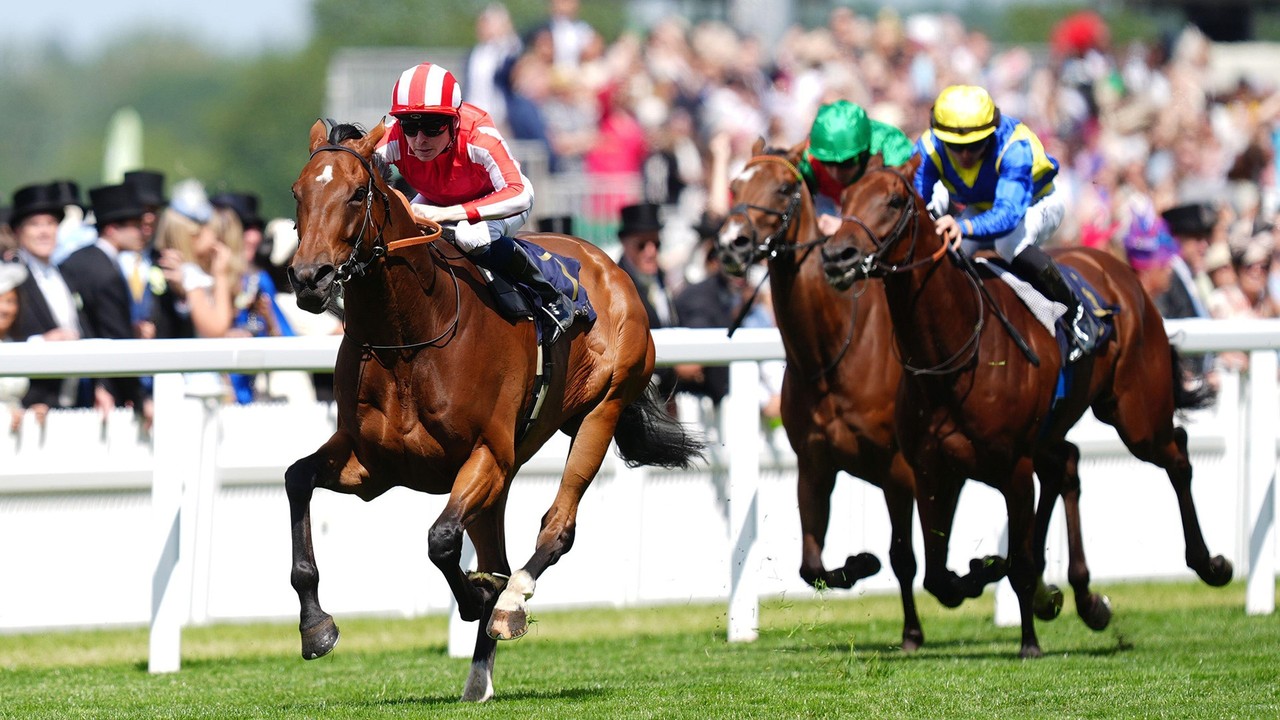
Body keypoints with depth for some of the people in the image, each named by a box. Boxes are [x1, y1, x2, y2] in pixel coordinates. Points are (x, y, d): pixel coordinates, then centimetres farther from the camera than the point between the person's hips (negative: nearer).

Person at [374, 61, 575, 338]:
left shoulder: (479, 137, -39)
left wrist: (444, 214, -56)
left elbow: (520, 195, -48)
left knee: (472, 237, -37)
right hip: (435, 202, 5)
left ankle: (551, 299, -16)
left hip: (495, 199, -5)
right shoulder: (395, 141, -30)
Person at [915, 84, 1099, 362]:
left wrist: (965, 227, -70)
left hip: (1037, 205, -5)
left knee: (1011, 242, -38)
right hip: (979, 210, 5)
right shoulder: (929, 149, -26)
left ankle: (1076, 315, -19)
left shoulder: (1015, 148, -39)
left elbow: (1008, 214, -51)